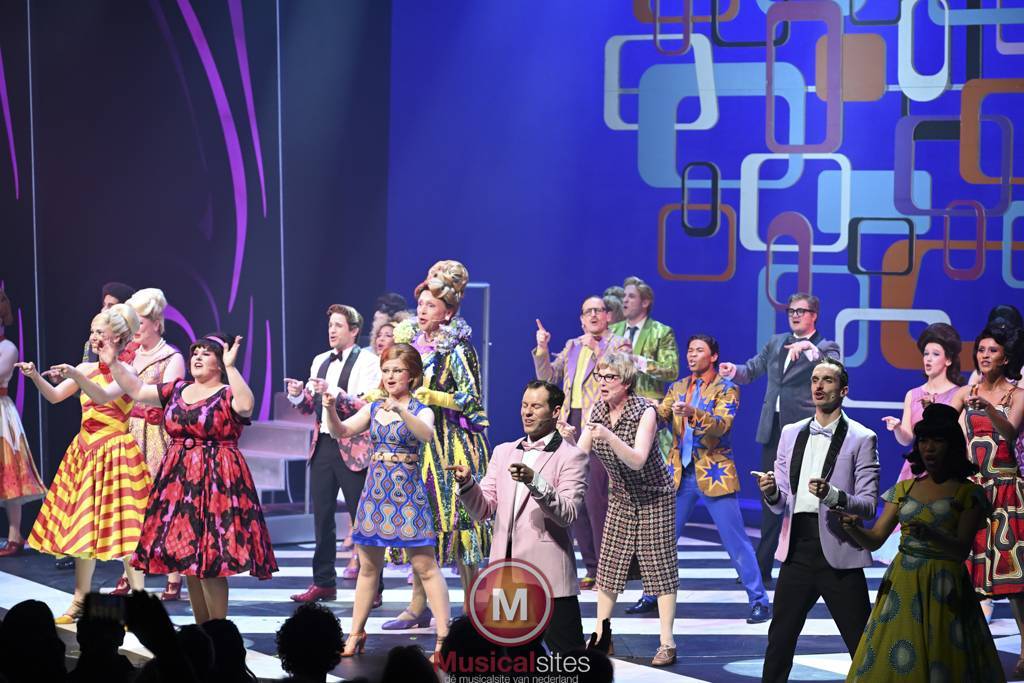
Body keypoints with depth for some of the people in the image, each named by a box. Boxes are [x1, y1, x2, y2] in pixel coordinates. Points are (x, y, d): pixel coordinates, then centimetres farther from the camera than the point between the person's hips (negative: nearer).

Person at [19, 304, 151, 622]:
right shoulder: (87, 369, 11)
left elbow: (104, 396, -24)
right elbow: (54, 396, 6)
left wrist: (77, 376, -39)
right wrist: (36, 377, -12)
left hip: (115, 451, -7)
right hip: (85, 450, 7)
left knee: (122, 527, -9)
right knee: (81, 526, 9)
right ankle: (80, 601, 16)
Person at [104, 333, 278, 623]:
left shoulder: (228, 394, -6)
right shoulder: (176, 390, 13)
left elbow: (246, 405, -28)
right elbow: (137, 391, 18)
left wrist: (230, 367, -30)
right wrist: (114, 364, 9)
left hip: (216, 480, -7)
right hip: (178, 480, 7)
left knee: (209, 563, -10)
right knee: (187, 559, 9)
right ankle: (201, 630, 19)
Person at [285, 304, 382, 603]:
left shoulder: (367, 362, -5)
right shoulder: (320, 361, 16)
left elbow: (367, 406, -16)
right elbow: (311, 407, 17)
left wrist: (334, 392, -26)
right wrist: (298, 395, -3)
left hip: (353, 447, -6)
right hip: (323, 444, 6)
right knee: (322, 515, 9)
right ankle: (323, 582, 16)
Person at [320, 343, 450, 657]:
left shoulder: (421, 411, -5)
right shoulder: (373, 409, 9)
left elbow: (426, 434, -26)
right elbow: (340, 431, 3)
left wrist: (400, 411, -41)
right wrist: (330, 410, -16)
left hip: (406, 492, -5)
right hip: (375, 490, 5)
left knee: (425, 566, -7)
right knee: (368, 566, 13)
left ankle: (444, 636, -7)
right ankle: (356, 633, 23)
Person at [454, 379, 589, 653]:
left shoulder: (571, 456, -2)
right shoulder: (504, 452, 16)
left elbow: (569, 514, -14)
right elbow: (483, 509, 12)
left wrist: (534, 482, -28)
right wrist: (467, 483, -8)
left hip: (547, 574, -5)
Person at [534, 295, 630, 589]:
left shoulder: (618, 344, 2)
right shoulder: (572, 346, 19)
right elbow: (548, 378, 15)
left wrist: (596, 349, -19)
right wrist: (542, 349, 1)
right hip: (572, 425, 6)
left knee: (595, 497, -14)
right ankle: (592, 568, 13)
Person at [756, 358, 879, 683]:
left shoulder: (861, 439, -2)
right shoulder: (791, 434, 12)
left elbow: (868, 506, -7)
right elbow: (781, 504, 15)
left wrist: (833, 495, -25)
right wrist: (772, 494, -8)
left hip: (838, 556, -4)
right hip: (797, 552, 5)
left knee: (864, 648, -1)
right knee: (779, 643, 10)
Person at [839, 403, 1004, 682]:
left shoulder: (968, 493, 0)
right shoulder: (904, 489, 11)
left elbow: (962, 550, -10)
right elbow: (874, 540, 5)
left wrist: (931, 534, -30)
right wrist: (853, 529, -18)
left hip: (943, 588, -3)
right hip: (902, 585, 4)